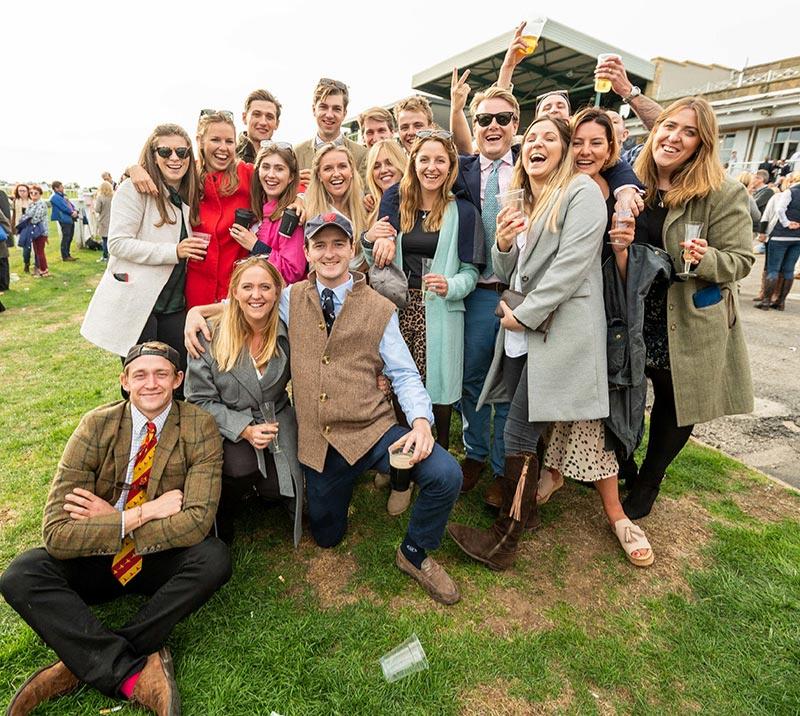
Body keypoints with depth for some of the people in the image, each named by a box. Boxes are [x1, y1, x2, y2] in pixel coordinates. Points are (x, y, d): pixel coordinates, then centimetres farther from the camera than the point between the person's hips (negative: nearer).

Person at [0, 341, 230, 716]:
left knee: (215, 557, -30)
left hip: (163, 561, -1)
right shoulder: (96, 426, -12)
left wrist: (115, 519, -19)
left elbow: (197, 522, -22)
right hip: (99, 561, 2)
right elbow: (56, 534, -18)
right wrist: (143, 513, -24)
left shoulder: (200, 427, -15)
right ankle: (133, 674, -27)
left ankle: (86, 663, -19)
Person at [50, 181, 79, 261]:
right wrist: (72, 212, -6)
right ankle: (65, 256, -2)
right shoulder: (55, 197, -7)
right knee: (66, 238, -7)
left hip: (71, 219, 9)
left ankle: (67, 254, 22)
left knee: (69, 238, 13)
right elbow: (64, 207, -15)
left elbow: (71, 204, 16)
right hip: (64, 220, -9)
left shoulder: (63, 196, 21)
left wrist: (75, 211, -3)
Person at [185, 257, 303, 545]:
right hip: (226, 433, -1)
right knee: (241, 465, -30)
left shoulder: (287, 332, -4)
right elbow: (200, 400, -7)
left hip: (277, 425, 2)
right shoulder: (210, 337, -10)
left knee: (285, 488, -19)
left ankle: (256, 485, 20)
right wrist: (245, 429, -18)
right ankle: (223, 517, 7)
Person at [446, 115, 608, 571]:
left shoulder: (582, 192, -4)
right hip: (522, 332, 7)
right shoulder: (521, 201, 19)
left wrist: (523, 315, -12)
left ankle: (505, 540, 4)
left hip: (559, 330, -7)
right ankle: (526, 509, 28)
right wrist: (503, 244, -6)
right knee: (530, 427, 11)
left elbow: (571, 265, -15)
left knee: (519, 434, -8)